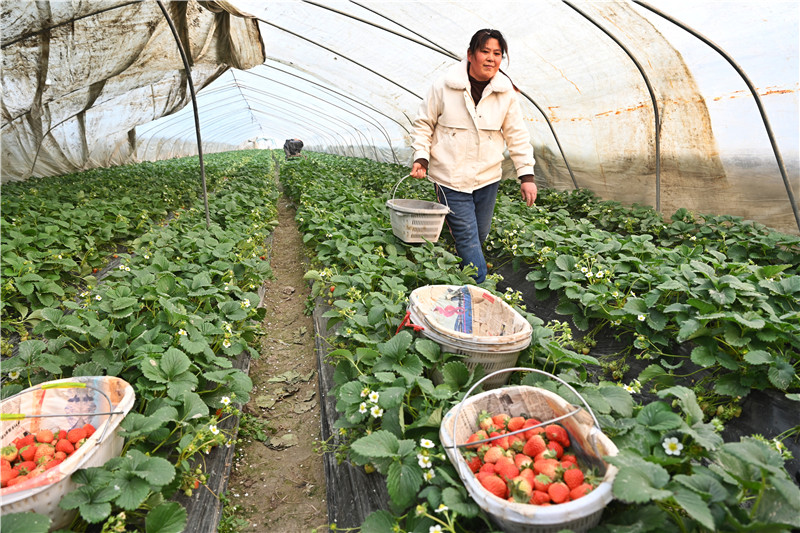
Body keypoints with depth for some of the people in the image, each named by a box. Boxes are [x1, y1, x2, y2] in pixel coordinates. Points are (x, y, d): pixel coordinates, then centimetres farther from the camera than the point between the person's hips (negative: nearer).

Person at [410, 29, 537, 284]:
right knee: (467, 238, -5)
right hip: (451, 177, -4)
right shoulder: (444, 86, -6)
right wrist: (421, 157, -9)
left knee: (480, 235, 13)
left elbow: (517, 135, 7)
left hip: (488, 177, 4)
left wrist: (526, 175, 3)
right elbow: (423, 124, 3)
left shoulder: (506, 92, 3)